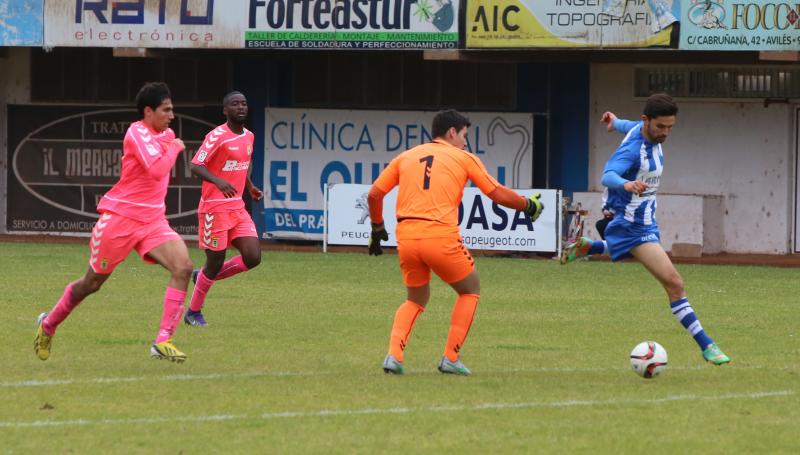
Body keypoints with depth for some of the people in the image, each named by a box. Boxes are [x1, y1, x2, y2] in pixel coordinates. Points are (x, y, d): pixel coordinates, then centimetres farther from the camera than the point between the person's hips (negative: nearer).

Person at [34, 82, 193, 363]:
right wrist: (174, 148, -16)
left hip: (152, 220, 7)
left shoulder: (165, 134, 10)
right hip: (120, 218, -7)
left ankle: (163, 341, -19)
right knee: (92, 283, 7)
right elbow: (157, 170, -30)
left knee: (183, 268, -19)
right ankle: (49, 324, 34)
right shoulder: (138, 133, -16)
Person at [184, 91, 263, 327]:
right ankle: (194, 312, 18)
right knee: (216, 261, -2)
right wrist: (218, 181, -35)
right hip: (215, 207, -7)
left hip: (238, 207, 7)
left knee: (253, 258, -5)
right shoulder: (217, 136, -13)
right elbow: (196, 166, -19)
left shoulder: (249, 136, 11)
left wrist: (250, 188, 15)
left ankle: (205, 277, 18)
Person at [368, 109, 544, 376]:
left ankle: (394, 355, 2)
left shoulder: (406, 157, 18)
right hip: (441, 237, -4)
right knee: (470, 291, 20)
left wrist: (377, 229, 26)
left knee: (416, 299, 24)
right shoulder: (464, 158, 9)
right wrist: (529, 206, 24)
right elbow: (499, 195, 7)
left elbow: (374, 195, 13)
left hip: (406, 237, 4)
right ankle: (451, 358, 11)